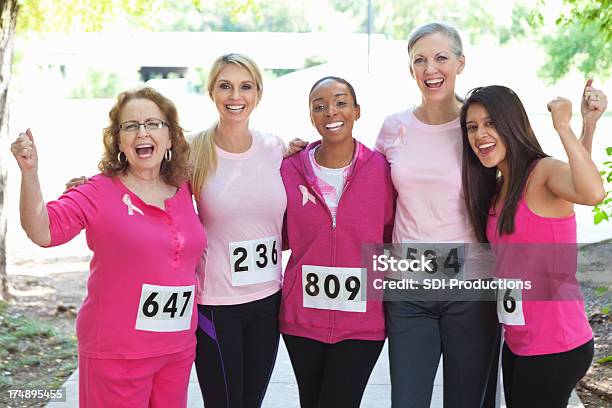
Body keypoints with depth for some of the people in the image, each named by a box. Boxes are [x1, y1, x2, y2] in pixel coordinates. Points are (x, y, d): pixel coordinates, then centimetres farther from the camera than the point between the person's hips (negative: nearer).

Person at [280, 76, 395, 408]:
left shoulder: (381, 169, -4)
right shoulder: (290, 170, -1)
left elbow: (391, 237, 6)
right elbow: (280, 237, 9)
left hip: (361, 321, -2)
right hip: (302, 317, 2)